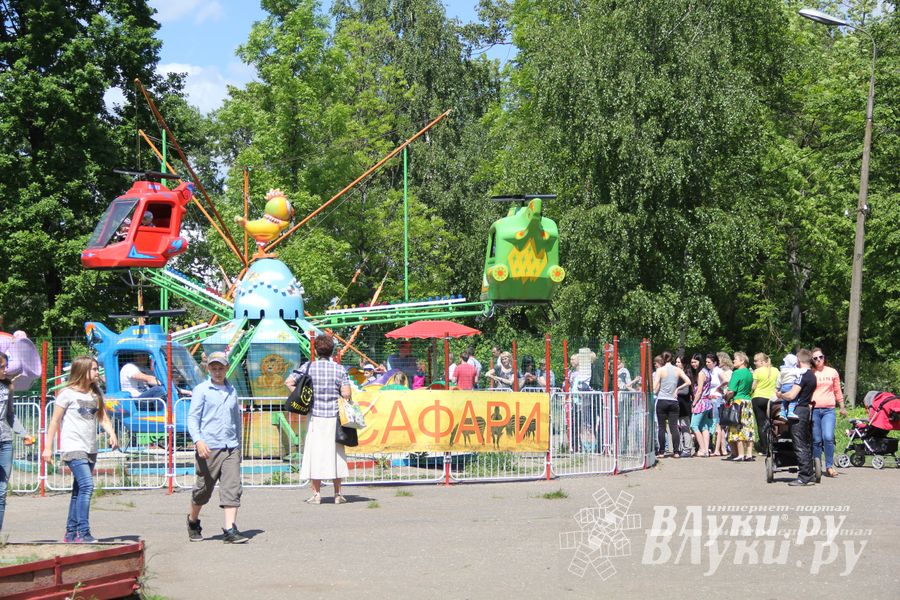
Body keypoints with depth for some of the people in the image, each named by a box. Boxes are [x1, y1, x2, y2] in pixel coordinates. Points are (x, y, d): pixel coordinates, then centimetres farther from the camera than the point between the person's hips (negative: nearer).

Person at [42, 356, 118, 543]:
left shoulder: (96, 394, 12)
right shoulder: (68, 393, -6)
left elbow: (103, 418, 11)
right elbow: (55, 421, -2)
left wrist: (112, 434, -9)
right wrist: (48, 447, -4)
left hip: (90, 449, 7)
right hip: (73, 448, -7)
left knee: (79, 491, 11)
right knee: (87, 486, -20)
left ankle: (71, 534, 18)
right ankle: (83, 533, -21)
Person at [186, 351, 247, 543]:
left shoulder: (232, 391, 15)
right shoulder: (201, 390, 1)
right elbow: (192, 418, -5)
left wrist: (239, 445, 27)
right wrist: (198, 441, -21)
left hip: (230, 448, 4)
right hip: (208, 448, -4)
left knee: (232, 488, -8)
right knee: (203, 489, 6)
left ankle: (230, 530, -11)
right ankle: (193, 521, 31)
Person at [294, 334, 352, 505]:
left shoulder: (309, 368, -2)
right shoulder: (339, 369, -2)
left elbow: (289, 383, -6)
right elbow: (346, 394, -10)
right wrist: (336, 397, 10)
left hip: (315, 416, -1)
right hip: (334, 416, 1)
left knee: (314, 453, 4)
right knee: (335, 454, 8)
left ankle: (316, 494, 4)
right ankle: (338, 494, 10)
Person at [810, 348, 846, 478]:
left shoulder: (832, 372, 11)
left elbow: (837, 391, 19)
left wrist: (842, 407, 19)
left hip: (829, 410, 1)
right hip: (813, 409, 0)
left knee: (828, 438, -14)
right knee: (816, 440, 0)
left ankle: (829, 466, -5)